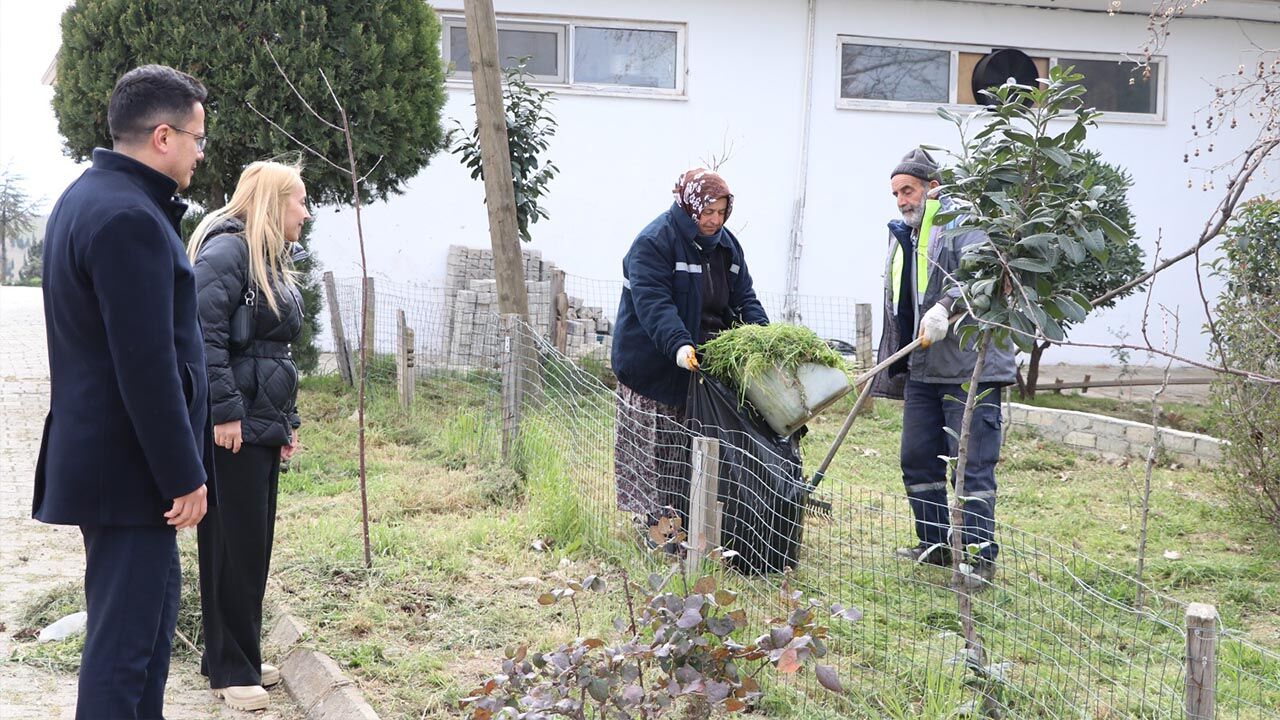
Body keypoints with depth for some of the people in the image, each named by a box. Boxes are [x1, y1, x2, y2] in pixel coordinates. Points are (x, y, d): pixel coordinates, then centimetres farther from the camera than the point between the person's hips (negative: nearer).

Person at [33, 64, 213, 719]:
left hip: (94, 444, 11)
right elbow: (147, 367, -23)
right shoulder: (130, 220, -21)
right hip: (128, 466, -11)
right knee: (124, 638, -4)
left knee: (155, 603, 20)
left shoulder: (84, 198, 14)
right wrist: (183, 475, -19)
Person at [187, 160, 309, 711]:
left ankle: (243, 656, 24)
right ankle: (229, 670, 8)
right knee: (233, 547, -2)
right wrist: (225, 412, -22)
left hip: (264, 427, 9)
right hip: (232, 429, -9)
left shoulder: (273, 262, 18)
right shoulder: (227, 250, -13)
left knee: (256, 545, 13)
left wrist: (289, 419, 20)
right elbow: (204, 334, -21)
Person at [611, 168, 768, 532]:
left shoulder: (727, 245, 10)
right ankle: (651, 519, 3)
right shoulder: (654, 242, -14)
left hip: (705, 362, 7)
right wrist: (678, 344, -38)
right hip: (654, 363, -7)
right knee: (655, 445, -4)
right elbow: (652, 301, -24)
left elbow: (744, 298, 11)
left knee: (695, 445, 8)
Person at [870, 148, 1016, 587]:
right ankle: (935, 544, 25)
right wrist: (890, 373, 26)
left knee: (972, 463, -7)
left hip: (970, 368, -9)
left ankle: (979, 555, -2)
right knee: (918, 460, 12)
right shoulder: (901, 238, 22)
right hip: (921, 370, 9)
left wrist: (945, 307, -35)